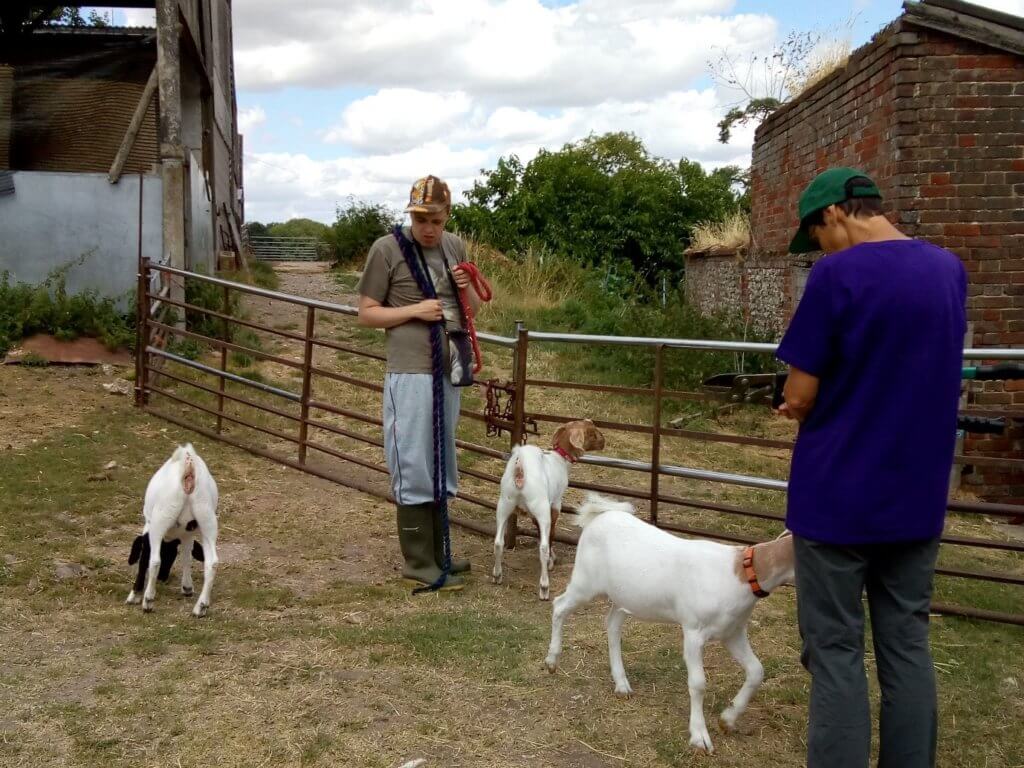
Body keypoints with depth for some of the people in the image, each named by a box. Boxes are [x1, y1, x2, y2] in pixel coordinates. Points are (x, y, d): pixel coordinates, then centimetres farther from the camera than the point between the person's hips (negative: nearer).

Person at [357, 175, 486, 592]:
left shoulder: (455, 246, 9)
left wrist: (467, 288, -5)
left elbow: (473, 309, 17)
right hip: (410, 372, -6)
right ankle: (418, 564, 5)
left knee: (440, 467, 14)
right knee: (414, 469, -3)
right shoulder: (387, 249, -7)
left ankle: (435, 554, 26)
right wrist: (414, 310, -17)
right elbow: (366, 313, -4)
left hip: (448, 370, 7)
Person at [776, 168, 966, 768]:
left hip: (838, 498, -6)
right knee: (908, 649, 13)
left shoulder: (838, 275, -15)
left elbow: (800, 397, -14)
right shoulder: (950, 270, 5)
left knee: (836, 655, 4)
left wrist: (803, 407, 8)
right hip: (918, 497, 6)